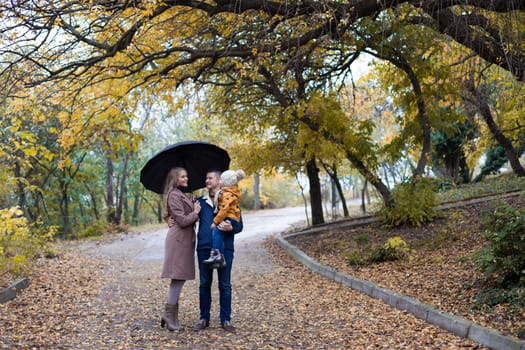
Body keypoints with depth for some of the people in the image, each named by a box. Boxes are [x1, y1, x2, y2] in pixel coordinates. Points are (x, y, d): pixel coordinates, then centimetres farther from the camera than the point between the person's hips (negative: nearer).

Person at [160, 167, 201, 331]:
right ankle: (169, 315, -3)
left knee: (179, 278, 10)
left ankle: (171, 316, 15)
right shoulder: (174, 196, -12)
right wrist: (196, 212, -4)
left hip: (184, 240, 10)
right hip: (179, 239, -10)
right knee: (178, 278, -8)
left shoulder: (181, 195, 20)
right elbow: (183, 221, -18)